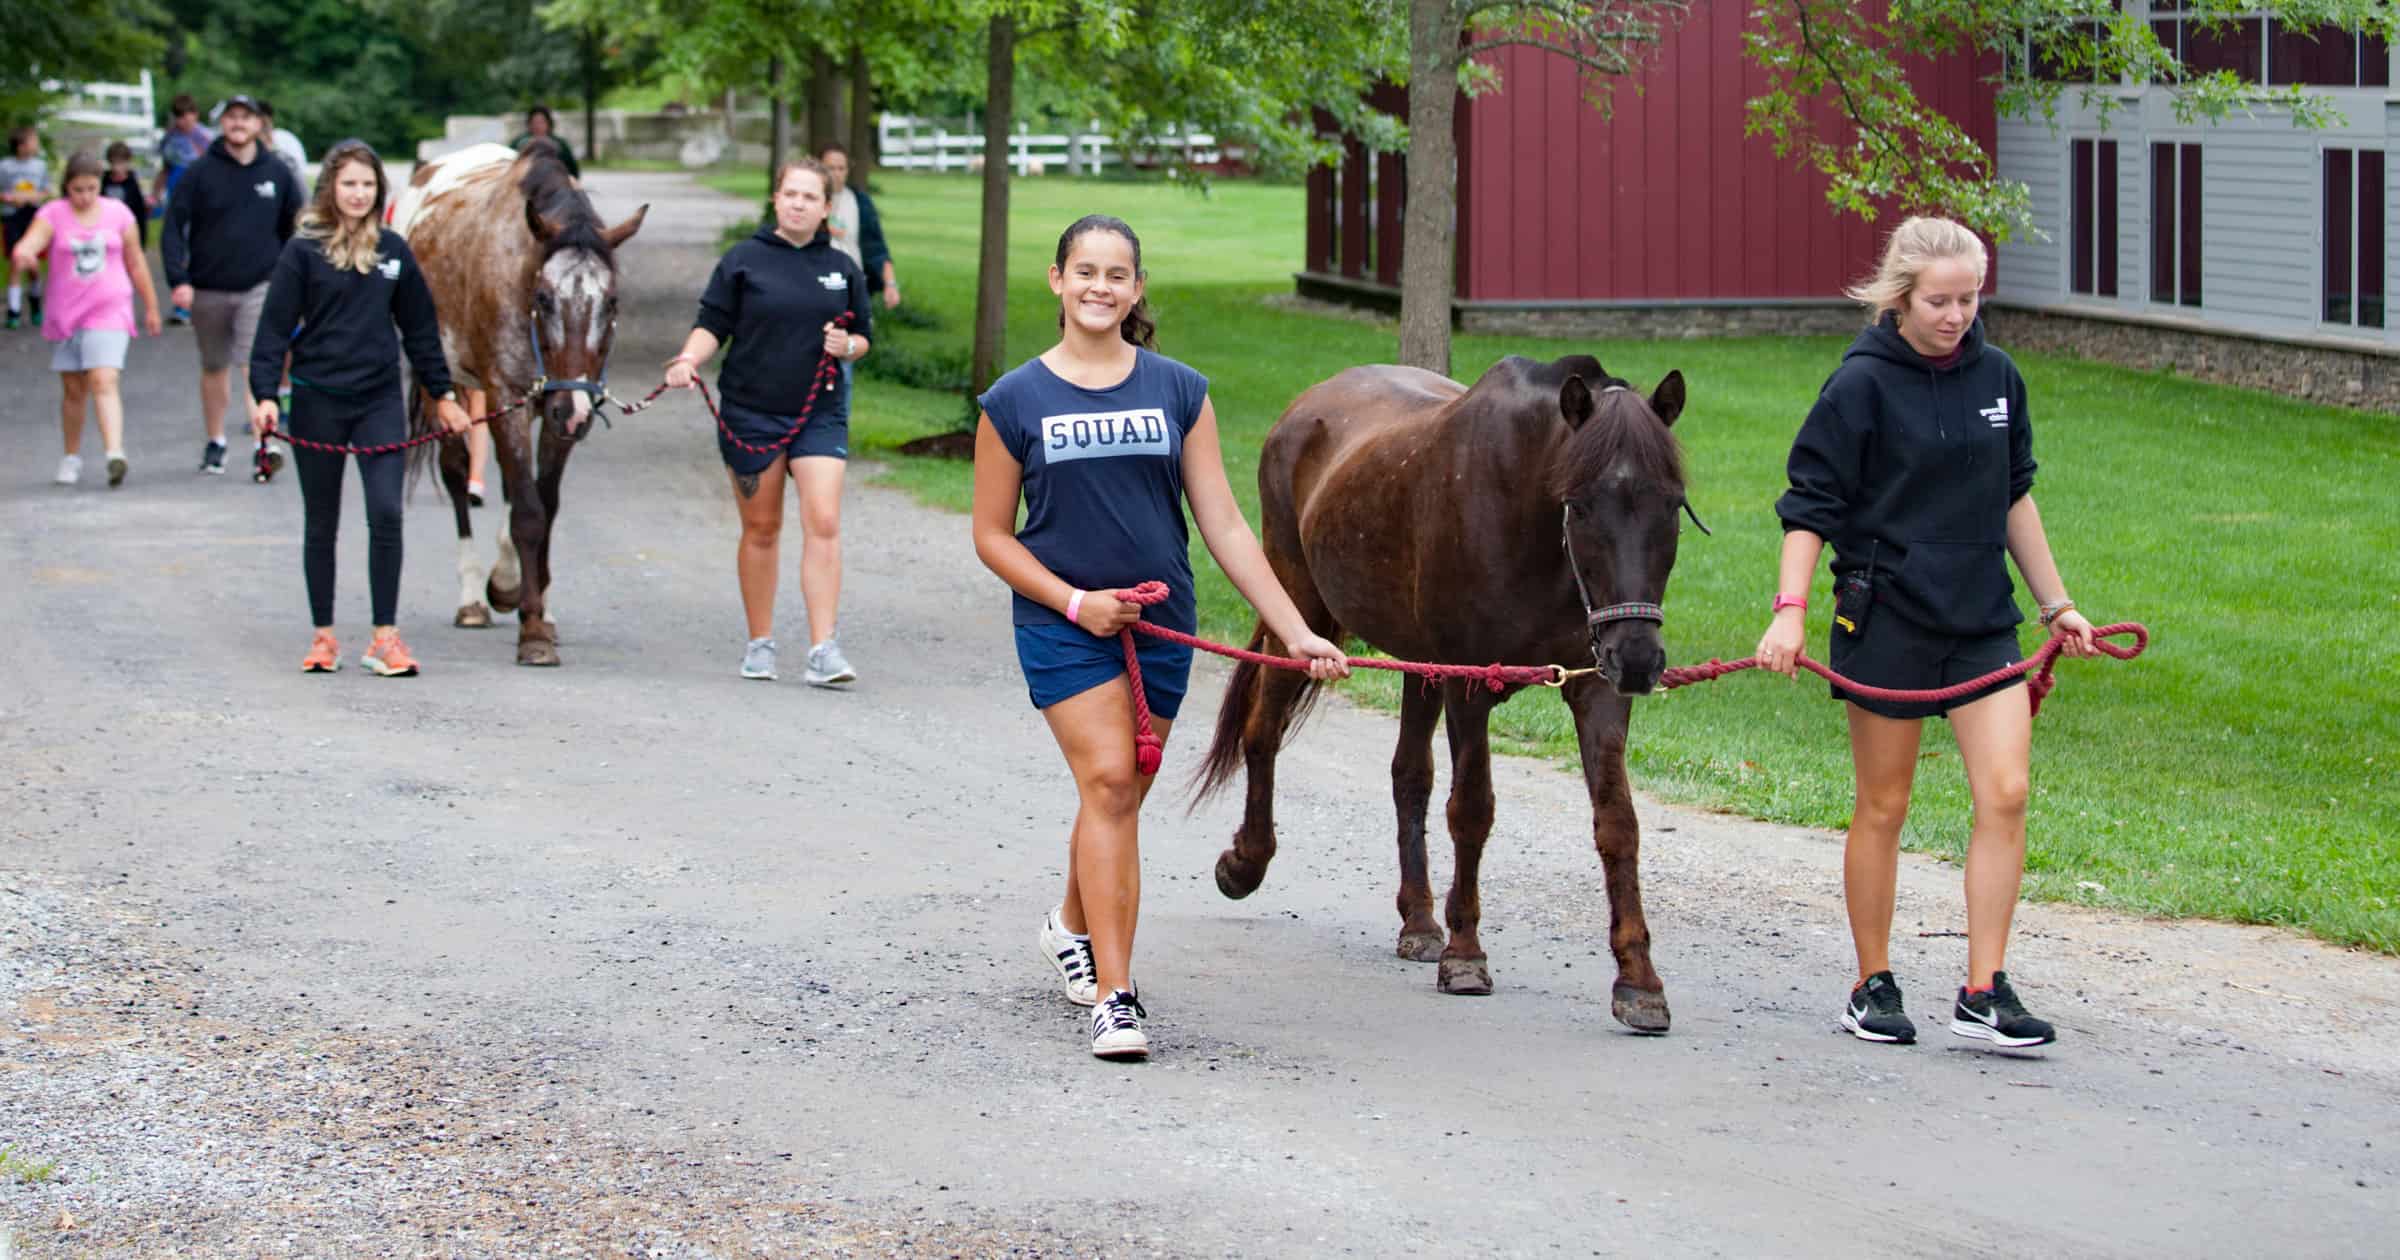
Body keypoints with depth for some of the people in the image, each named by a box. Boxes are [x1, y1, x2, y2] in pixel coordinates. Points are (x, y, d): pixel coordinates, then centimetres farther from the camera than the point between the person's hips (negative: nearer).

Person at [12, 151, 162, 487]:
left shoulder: (118, 213, 4)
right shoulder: (53, 215, -1)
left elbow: (136, 263, 12)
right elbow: (29, 243, -20)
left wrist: (151, 306, 15)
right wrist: (22, 254, -44)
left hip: (109, 312, -1)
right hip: (66, 314, 1)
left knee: (104, 382, -18)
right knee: (73, 389, 9)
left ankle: (115, 453, -30)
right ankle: (72, 457, 24)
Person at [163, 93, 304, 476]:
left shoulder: (277, 174, 4)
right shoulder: (200, 172, -1)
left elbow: (297, 228, 13)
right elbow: (174, 226, -3)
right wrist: (179, 278, -14)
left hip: (259, 287, -1)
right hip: (208, 289, 1)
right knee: (214, 368, 14)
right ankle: (215, 443, 29)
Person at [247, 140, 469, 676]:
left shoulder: (394, 251, 7)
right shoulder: (303, 251, -3)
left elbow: (420, 329, 14)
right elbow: (275, 327, -5)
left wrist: (443, 393, 14)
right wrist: (265, 395, -15)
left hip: (380, 399, 2)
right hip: (317, 401, -2)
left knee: (386, 512, -10)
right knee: (321, 523, 8)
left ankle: (385, 637, -5)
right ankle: (323, 637, 18)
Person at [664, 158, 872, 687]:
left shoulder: (843, 269, 7)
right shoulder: (744, 261, 0)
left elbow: (864, 336, 14)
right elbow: (712, 325, 0)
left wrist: (848, 346, -8)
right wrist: (690, 358, -19)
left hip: (820, 413, 1)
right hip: (751, 413, -1)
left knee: (823, 523, -13)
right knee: (761, 529, 7)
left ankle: (823, 650, -13)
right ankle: (759, 644, 21)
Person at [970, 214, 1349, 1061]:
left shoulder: (1179, 392, 3)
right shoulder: (1015, 402, -2)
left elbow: (1224, 526, 3)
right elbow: (992, 536, 1)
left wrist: (1296, 631, -3)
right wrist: (1075, 601, -13)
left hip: (1160, 628, 3)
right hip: (1063, 626, -3)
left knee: (1120, 794, 12)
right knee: (1108, 780, -17)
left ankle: (1074, 923, 42)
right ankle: (1113, 995, -18)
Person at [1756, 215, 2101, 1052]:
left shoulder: (1996, 377, 6)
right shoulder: (1863, 385, -8)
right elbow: (1810, 505, -8)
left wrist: (2055, 604, 20)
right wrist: (1790, 610, -19)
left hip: (1983, 620, 4)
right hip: (1887, 618, -4)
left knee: (2005, 793, -7)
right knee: (1883, 808, 5)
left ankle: (1984, 992, -3)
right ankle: (1873, 990, 17)